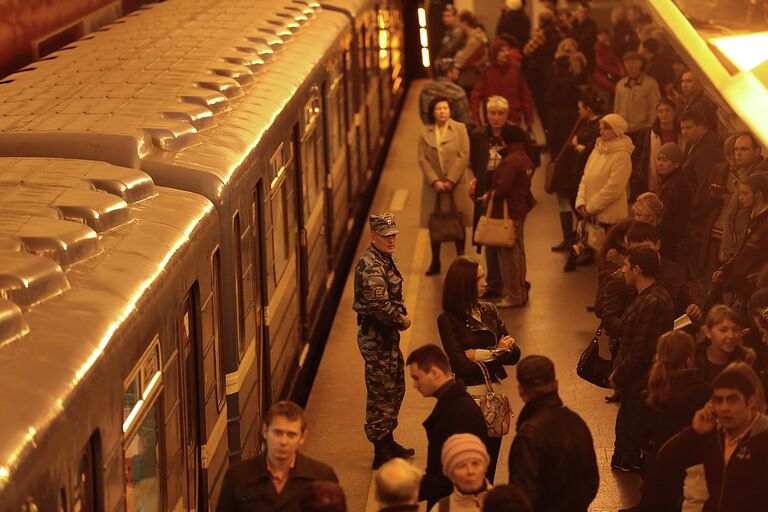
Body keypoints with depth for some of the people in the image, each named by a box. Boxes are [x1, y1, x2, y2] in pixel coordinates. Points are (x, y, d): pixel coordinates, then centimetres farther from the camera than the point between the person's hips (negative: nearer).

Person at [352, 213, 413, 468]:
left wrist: (402, 315, 6)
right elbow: (379, 305, -28)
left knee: (395, 387, 20)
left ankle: (387, 440, 34)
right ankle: (382, 453, 5)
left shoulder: (386, 259, 11)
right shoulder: (371, 266, -22)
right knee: (381, 392, -3)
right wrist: (402, 320, -13)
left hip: (387, 333, 10)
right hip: (375, 335, -10)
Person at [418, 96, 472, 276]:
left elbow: (464, 156, -6)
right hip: (433, 185, 1)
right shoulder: (425, 131, 4)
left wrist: (451, 180, -13)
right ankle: (435, 262, 15)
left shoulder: (459, 129, 0)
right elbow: (422, 159, -1)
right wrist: (435, 181, -12)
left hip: (456, 184, -1)